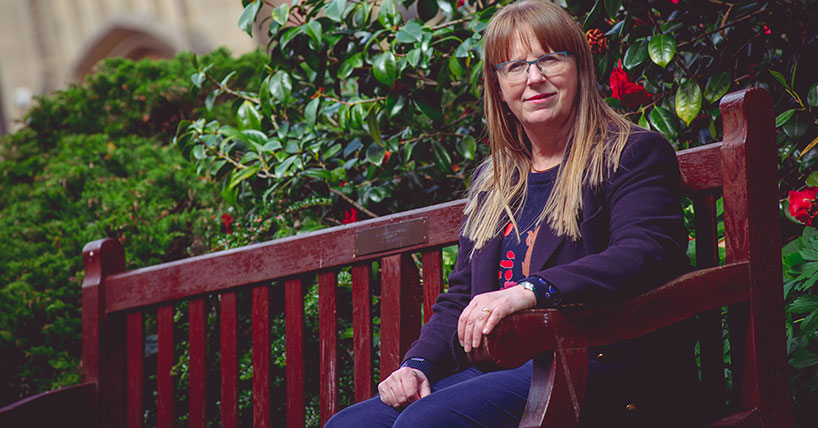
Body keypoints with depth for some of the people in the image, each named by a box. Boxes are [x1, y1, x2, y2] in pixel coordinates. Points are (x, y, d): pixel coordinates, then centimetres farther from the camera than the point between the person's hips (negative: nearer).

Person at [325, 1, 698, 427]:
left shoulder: (634, 154, 3)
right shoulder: (491, 180, 25)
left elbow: (646, 255, -16)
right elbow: (459, 297, 24)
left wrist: (531, 290, -31)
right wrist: (417, 364, 2)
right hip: (500, 370, 7)